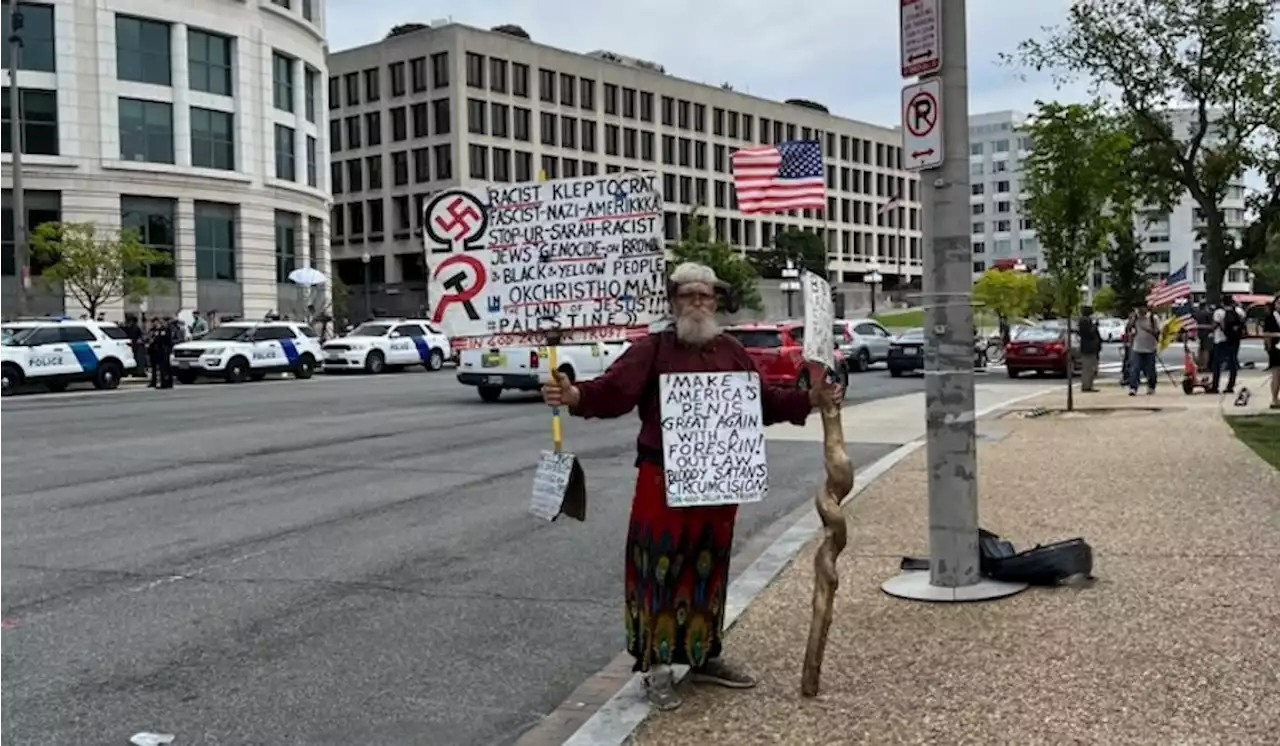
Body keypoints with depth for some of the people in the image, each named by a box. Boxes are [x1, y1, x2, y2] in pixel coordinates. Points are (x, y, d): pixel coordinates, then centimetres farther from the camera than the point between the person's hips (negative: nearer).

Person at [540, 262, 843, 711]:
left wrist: (810, 399, 3)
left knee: (708, 569, 14)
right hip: (664, 482, -5)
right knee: (660, 568, -1)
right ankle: (657, 665, 11)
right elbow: (613, 391, -17)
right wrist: (575, 395, -37)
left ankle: (705, 658, 29)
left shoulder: (731, 352, 11)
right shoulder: (653, 349, -4)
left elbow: (762, 401, 13)